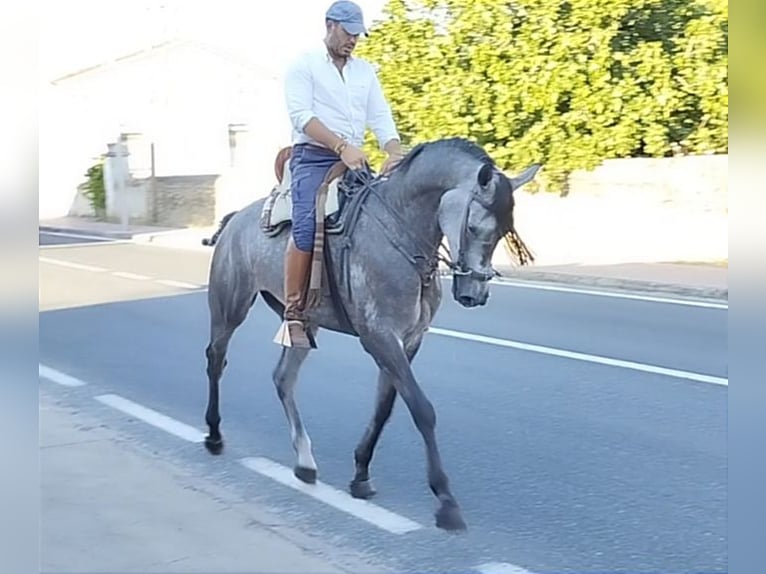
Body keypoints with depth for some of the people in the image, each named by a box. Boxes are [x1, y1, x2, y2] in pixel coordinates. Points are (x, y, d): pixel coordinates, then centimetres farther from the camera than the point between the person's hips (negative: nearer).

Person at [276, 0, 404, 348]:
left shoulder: (365, 71, 17)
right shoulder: (304, 65, 2)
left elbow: (381, 118, 10)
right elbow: (301, 115, -12)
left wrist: (395, 153, -10)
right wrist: (342, 146, -24)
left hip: (354, 162, 6)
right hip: (313, 158, -6)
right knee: (307, 224, -25)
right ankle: (293, 313, -22)